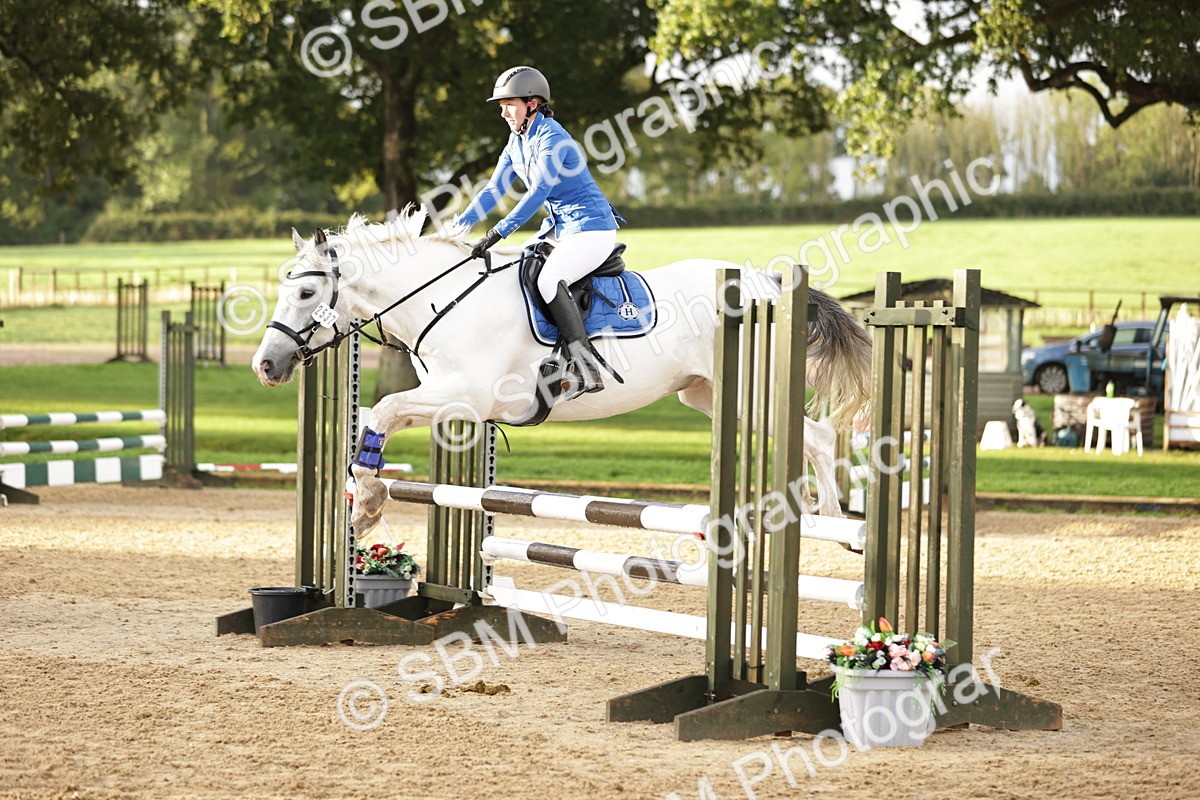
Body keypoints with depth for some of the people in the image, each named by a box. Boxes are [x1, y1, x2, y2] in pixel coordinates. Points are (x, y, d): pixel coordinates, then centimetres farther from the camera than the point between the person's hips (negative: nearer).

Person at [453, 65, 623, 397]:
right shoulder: (517, 141, 10)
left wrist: (495, 234, -33)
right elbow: (493, 190, 11)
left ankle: (588, 368, -33)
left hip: (592, 229, -10)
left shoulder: (551, 139, -18)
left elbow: (537, 194, -27)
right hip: (559, 229, 10)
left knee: (549, 280, -30)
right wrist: (456, 227, 1)